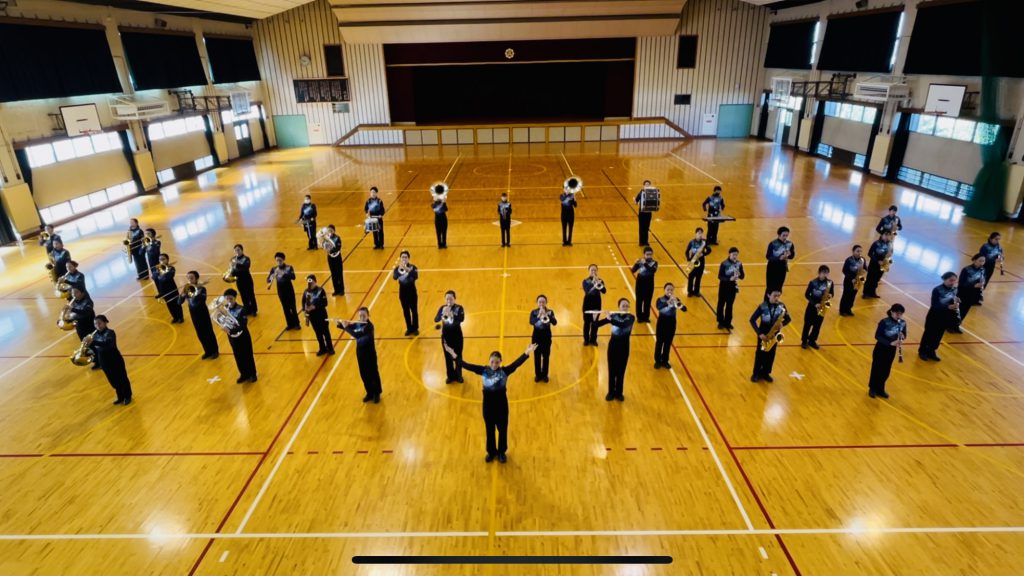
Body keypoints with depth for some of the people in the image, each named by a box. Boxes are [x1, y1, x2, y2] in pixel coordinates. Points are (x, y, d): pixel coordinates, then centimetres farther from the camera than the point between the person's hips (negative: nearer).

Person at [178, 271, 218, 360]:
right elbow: (179, 303, -7)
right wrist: (182, 293, -24)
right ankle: (208, 351, 29)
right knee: (200, 334, 14)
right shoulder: (186, 289, -2)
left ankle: (215, 351, 19)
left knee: (208, 332, 4)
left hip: (203, 313, -5)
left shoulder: (201, 288, -14)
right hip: (193, 314, 5)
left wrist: (196, 290, -41)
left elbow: (203, 299, -32)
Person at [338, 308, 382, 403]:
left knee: (373, 374, 8)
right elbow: (348, 327, 12)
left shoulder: (369, 326, -23)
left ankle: (377, 394, 25)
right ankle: (370, 393, 33)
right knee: (364, 375, 16)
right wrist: (340, 324, -8)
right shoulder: (357, 324, -1)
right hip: (360, 353, 7)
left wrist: (346, 327, -32)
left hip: (370, 354, -7)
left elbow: (357, 335, -35)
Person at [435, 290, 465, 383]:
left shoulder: (459, 308, -10)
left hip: (457, 335, -2)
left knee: (458, 356, 9)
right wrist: (443, 314, -34)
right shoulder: (442, 308, -3)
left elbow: (462, 319, -27)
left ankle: (458, 375, 27)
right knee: (448, 356, 11)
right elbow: (436, 319, -15)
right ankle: (450, 376, 26)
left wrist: (451, 314, -42)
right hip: (446, 335, 2)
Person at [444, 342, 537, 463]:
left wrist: (527, 353, -43)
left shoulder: (505, 371, -14)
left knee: (502, 430, 14)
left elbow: (516, 363, -28)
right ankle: (491, 452, 39)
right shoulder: (483, 370, -10)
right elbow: (467, 366, -14)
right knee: (490, 430, 18)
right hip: (488, 404, 1)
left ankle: (502, 452, 37)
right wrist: (454, 355, -23)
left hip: (501, 403, -1)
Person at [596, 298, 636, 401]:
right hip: (613, 345, 1)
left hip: (624, 347, -1)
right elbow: (597, 324, -8)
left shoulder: (631, 317, -9)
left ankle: (619, 393, 25)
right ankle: (611, 392, 25)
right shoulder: (613, 315, -4)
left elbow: (623, 325, -31)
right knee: (612, 370, 10)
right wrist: (597, 315, -27)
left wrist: (610, 319, -36)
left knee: (621, 371, 9)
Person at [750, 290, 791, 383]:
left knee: (771, 354, 13)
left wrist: (782, 324, -18)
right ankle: (756, 373, 21)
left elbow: (788, 319, 5)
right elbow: (752, 320, -15)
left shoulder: (781, 306, -7)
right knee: (760, 353, 7)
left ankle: (765, 373, 30)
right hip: (763, 334, -3)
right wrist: (759, 333, -21)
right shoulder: (763, 306, -16)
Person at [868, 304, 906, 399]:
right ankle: (872, 389, 23)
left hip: (892, 350, 5)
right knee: (876, 369, 8)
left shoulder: (902, 323, -5)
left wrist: (902, 337, -17)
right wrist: (890, 342, -32)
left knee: (886, 371, 14)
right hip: (881, 349, -5)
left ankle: (880, 389, 31)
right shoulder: (884, 322, -21)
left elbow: (904, 335, 7)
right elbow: (877, 336, -21)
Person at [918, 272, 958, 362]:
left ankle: (931, 352, 31)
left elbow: (954, 302, 6)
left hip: (945, 317, 5)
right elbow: (934, 305, -25)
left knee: (938, 336, 16)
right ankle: (922, 351, 25)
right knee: (928, 335, 9)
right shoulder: (937, 290, -20)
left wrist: (956, 302, -16)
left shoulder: (954, 290, -3)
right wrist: (948, 307, -37)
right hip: (934, 317, -5)